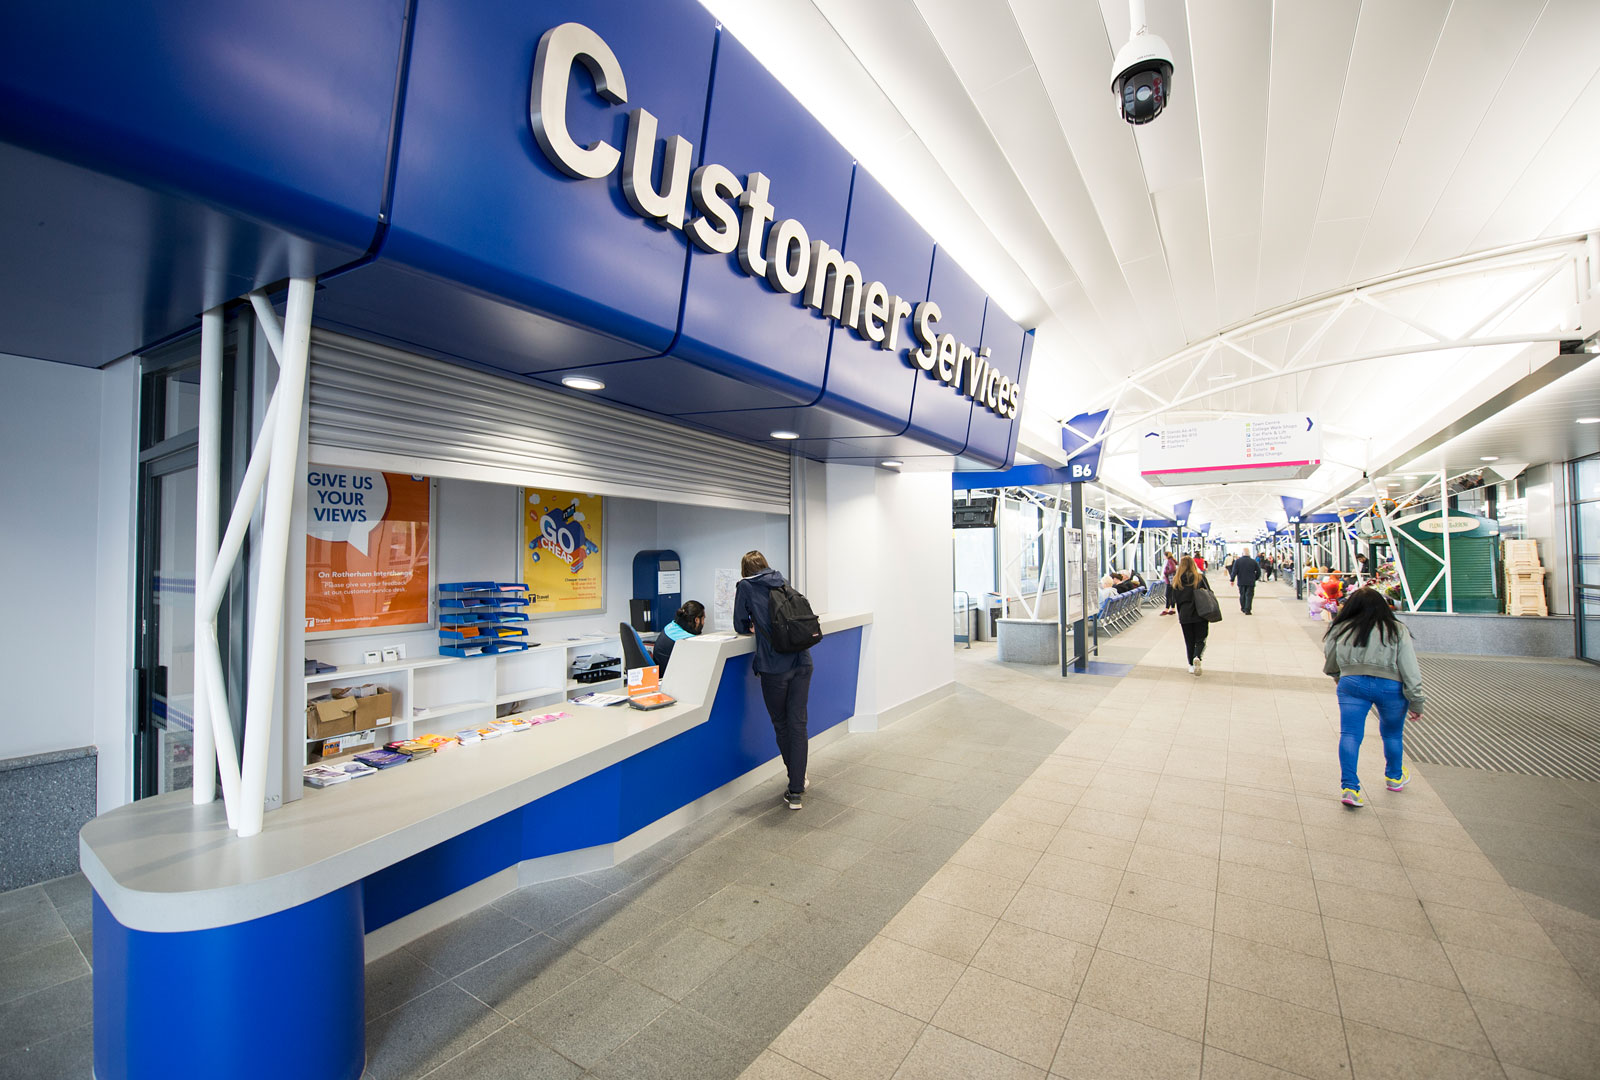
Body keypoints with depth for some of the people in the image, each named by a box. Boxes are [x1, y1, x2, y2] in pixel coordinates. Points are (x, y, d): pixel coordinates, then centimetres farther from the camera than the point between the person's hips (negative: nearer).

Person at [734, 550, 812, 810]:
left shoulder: (745, 587, 3)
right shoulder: (784, 583, 15)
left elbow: (741, 626, 7)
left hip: (774, 666, -4)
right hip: (802, 662, 4)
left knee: (781, 725, 15)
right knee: (798, 723, 5)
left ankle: (796, 777, 31)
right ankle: (795, 790, 6)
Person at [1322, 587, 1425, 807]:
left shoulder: (1340, 630, 8)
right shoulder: (1397, 630, 5)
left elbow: (1329, 667, 15)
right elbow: (1410, 670, 1)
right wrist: (1416, 702, 5)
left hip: (1352, 683, -1)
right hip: (1390, 685, 1)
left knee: (1350, 734, 0)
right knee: (1392, 734, 21)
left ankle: (1349, 786, -9)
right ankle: (1395, 777, 43)